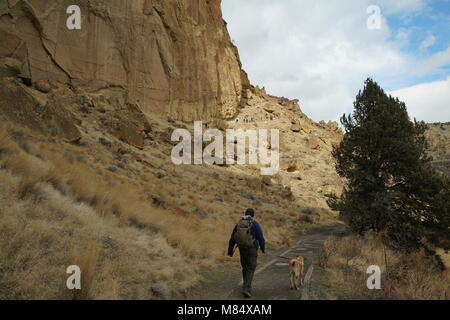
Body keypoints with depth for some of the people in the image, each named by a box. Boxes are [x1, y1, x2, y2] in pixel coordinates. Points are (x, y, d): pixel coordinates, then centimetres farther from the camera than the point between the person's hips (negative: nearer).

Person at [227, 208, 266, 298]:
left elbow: (232, 238, 5)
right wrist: (263, 249, 10)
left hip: (242, 249, 4)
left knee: (245, 268, 20)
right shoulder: (255, 224, -9)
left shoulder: (239, 224, 3)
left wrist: (230, 250, 11)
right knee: (250, 270, -2)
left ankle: (247, 287, 30)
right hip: (252, 250, -4)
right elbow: (261, 238, -6)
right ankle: (246, 289, -15)